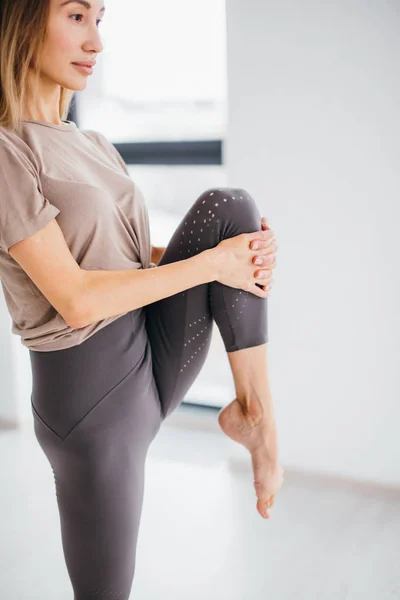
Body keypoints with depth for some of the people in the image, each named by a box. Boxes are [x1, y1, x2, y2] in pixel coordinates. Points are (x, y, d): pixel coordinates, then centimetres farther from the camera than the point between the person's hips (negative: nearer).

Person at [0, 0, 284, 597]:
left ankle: (255, 412, -10)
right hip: (89, 394, -7)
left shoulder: (95, 145, 10)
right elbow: (77, 300, -22)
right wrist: (213, 263, -16)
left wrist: (244, 251, -5)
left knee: (228, 205, -9)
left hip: (155, 358, 7)